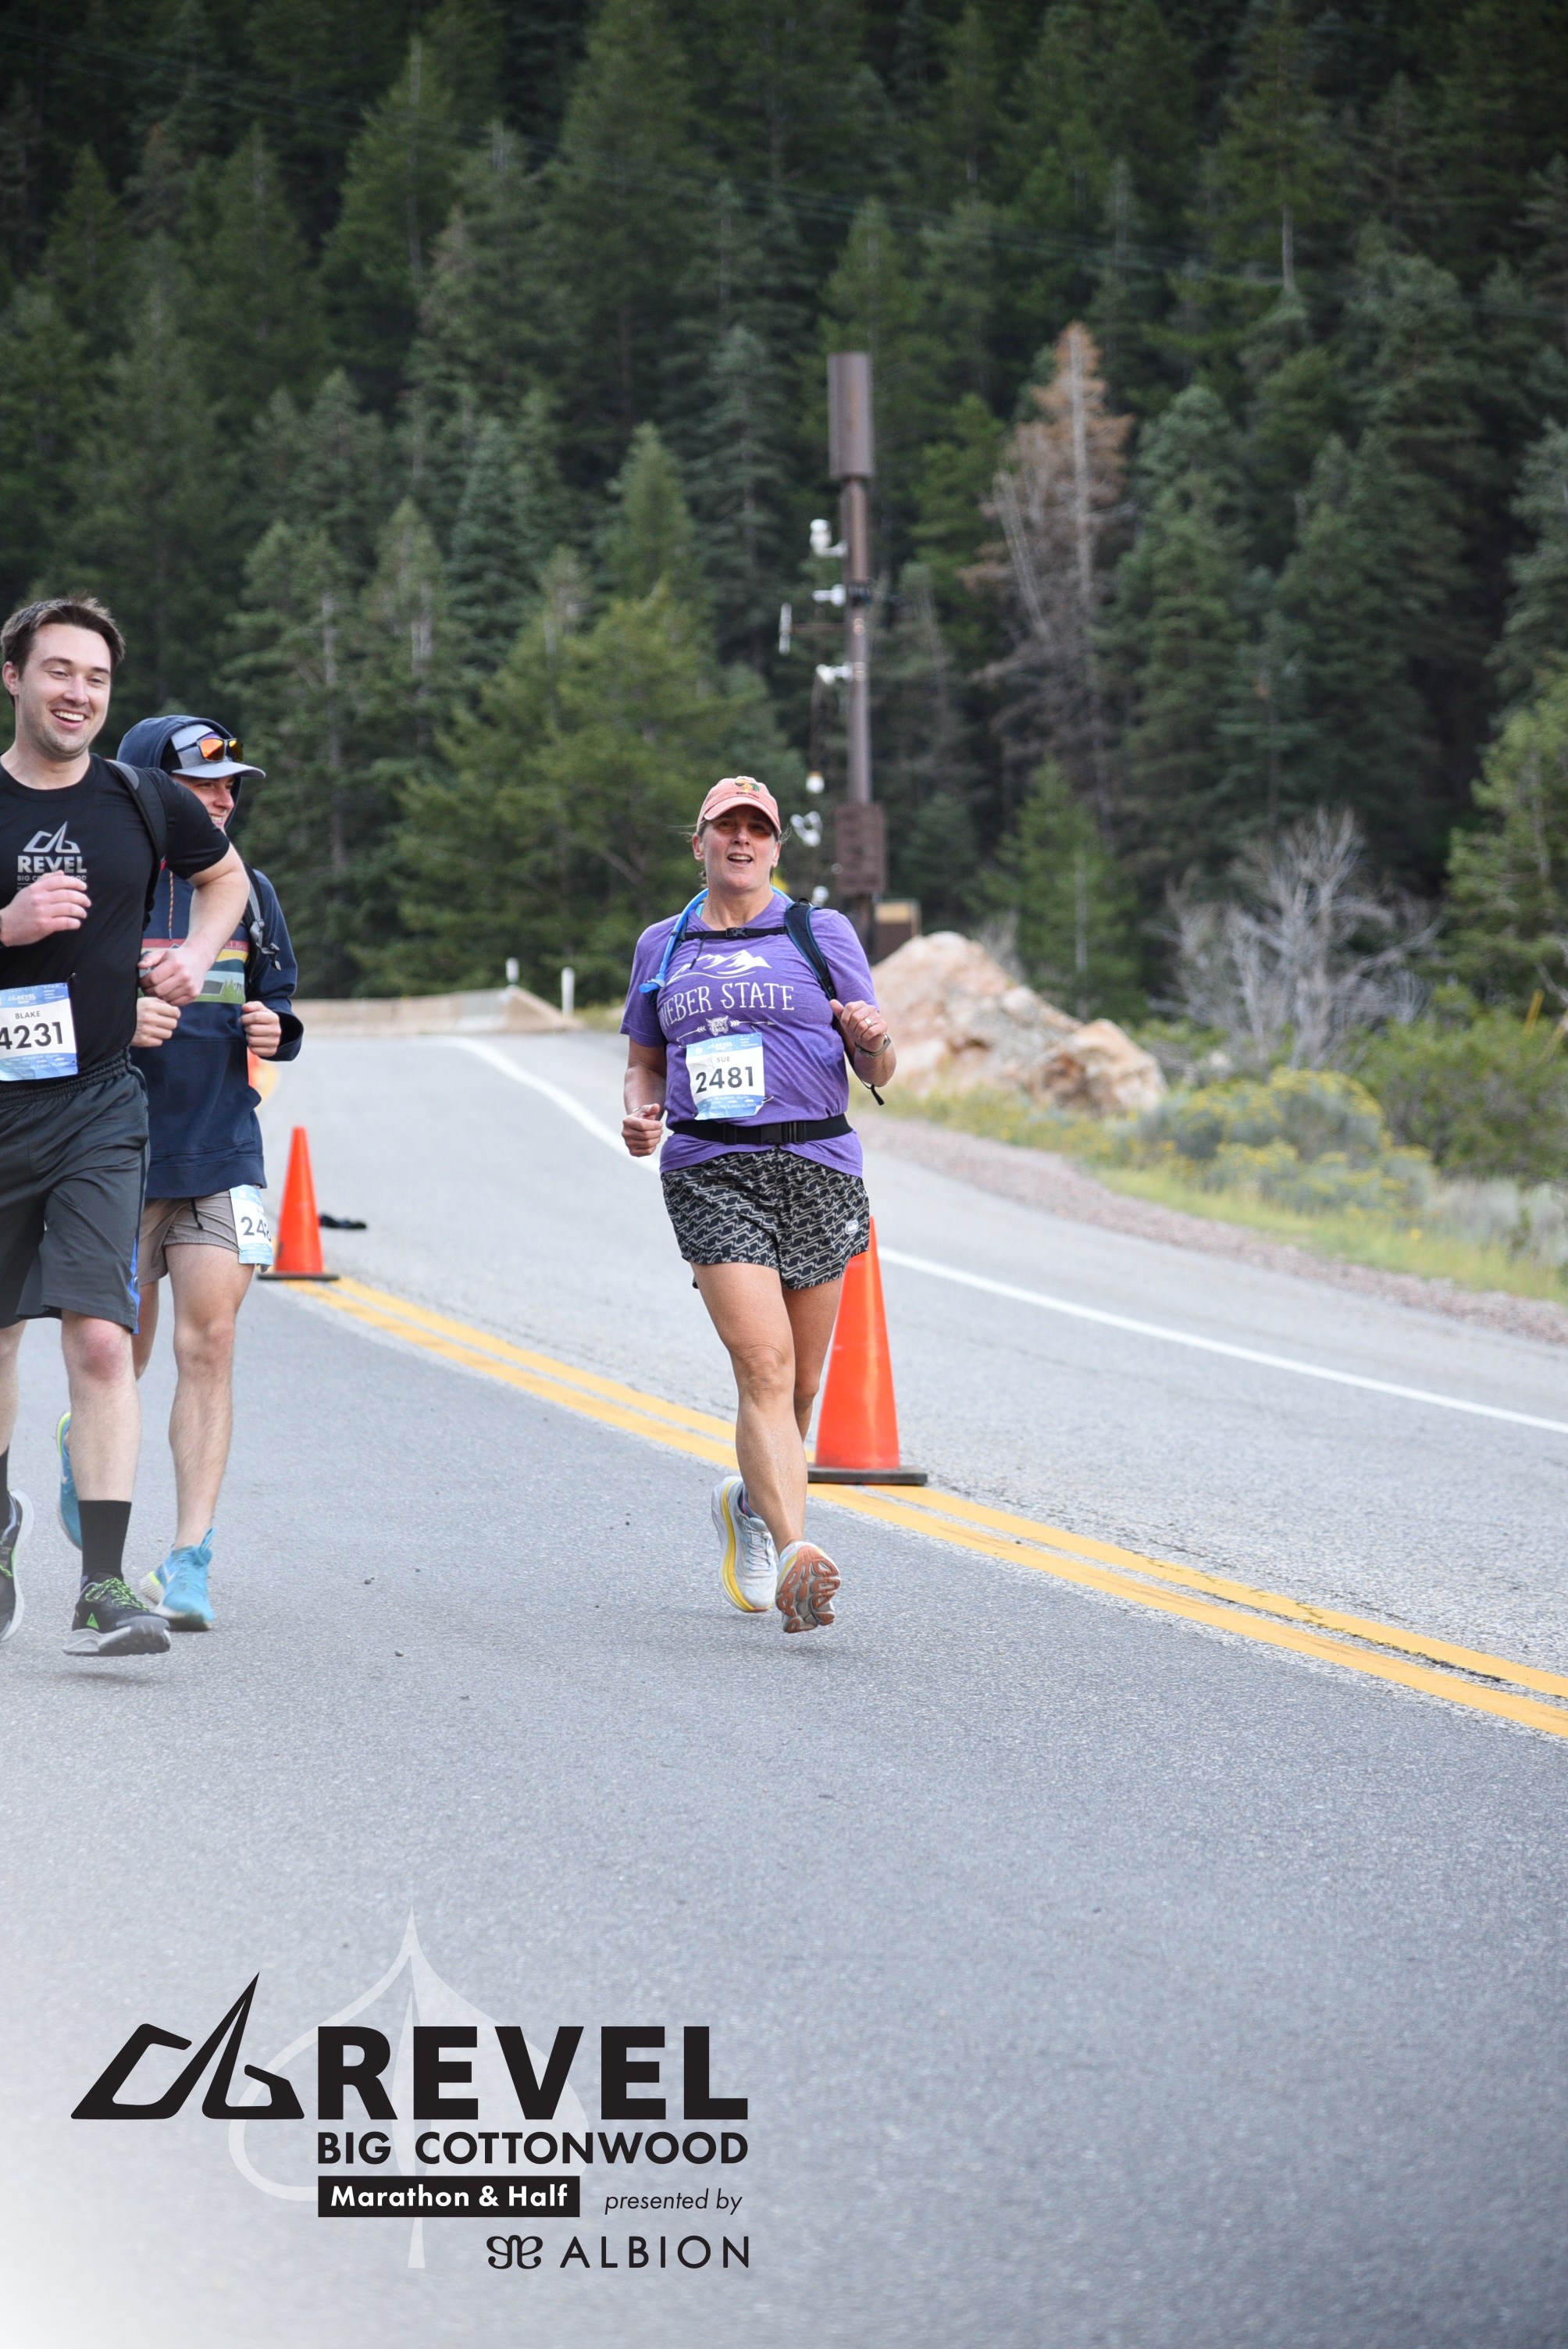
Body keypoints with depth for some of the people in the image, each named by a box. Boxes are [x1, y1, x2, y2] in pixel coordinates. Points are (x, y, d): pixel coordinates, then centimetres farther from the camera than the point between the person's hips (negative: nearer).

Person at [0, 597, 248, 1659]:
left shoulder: (147, 804, 5)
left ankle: (103, 1589, -18)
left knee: (101, 1339, -15)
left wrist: (196, 955, 7)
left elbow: (226, 876, 25)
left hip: (100, 1105, 0)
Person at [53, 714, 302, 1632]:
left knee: (208, 1346, -9)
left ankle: (190, 1561, -9)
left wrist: (275, 1031, -2)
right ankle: (82, 1447, 43)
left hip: (223, 1153, 3)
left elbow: (277, 1001, 21)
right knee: (120, 1354, 7)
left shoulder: (249, 893, 10)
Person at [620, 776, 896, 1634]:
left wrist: (872, 1040, -17)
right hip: (709, 1171, -1)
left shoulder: (821, 934, 9)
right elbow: (644, 1061, 23)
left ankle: (751, 1502, 38)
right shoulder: (662, 946, 15)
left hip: (815, 1168, 1)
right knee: (764, 1365, -18)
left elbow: (877, 1070, 7)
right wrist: (638, 1114, 1)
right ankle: (794, 1550, -30)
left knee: (798, 1381, 9)